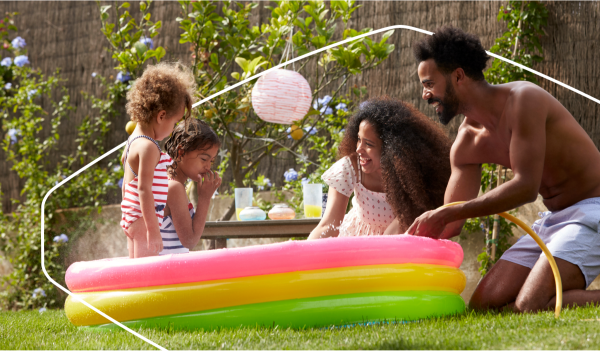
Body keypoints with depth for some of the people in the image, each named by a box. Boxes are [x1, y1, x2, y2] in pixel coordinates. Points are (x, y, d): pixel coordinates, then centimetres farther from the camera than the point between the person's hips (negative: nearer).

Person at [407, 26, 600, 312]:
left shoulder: (523, 99, -17)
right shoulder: (467, 142, 7)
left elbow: (526, 187, -26)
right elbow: (450, 224, 12)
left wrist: (447, 213, -27)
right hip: (552, 221, 9)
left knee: (529, 307, -26)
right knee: (483, 305, -1)